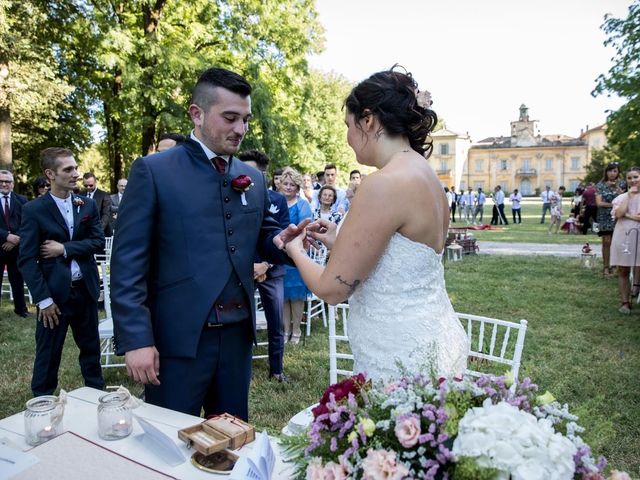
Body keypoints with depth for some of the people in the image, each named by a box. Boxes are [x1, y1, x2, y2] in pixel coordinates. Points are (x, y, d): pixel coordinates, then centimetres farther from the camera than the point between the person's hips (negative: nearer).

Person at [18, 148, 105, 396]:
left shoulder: (88, 205, 5)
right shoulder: (33, 209, -7)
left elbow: (98, 241, -2)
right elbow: (27, 260, -10)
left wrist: (65, 249, -14)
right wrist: (43, 299, -14)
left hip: (86, 290, 4)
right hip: (55, 294, -3)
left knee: (91, 348, 17)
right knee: (47, 355, 10)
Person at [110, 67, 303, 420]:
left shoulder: (253, 178, 9)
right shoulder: (153, 170, -5)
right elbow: (128, 261, -8)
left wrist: (280, 242, -10)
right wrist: (135, 339, -13)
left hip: (238, 334, 5)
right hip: (177, 338, -4)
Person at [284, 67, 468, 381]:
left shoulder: (385, 183, -22)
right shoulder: (425, 174, 6)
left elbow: (333, 288, -18)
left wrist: (297, 251, 1)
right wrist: (340, 243, 15)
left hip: (403, 358, -9)